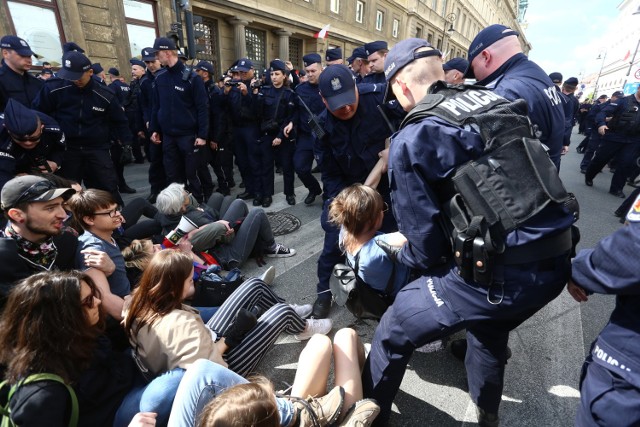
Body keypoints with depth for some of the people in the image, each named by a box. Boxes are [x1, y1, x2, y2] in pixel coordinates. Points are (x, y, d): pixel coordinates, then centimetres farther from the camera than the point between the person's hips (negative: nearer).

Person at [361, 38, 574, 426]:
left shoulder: (409, 141, -10)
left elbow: (426, 250, -9)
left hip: (499, 274, -8)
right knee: (490, 330, 34)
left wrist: (400, 248, 14)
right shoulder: (498, 102, 11)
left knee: (394, 332, 13)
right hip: (557, 260, 8)